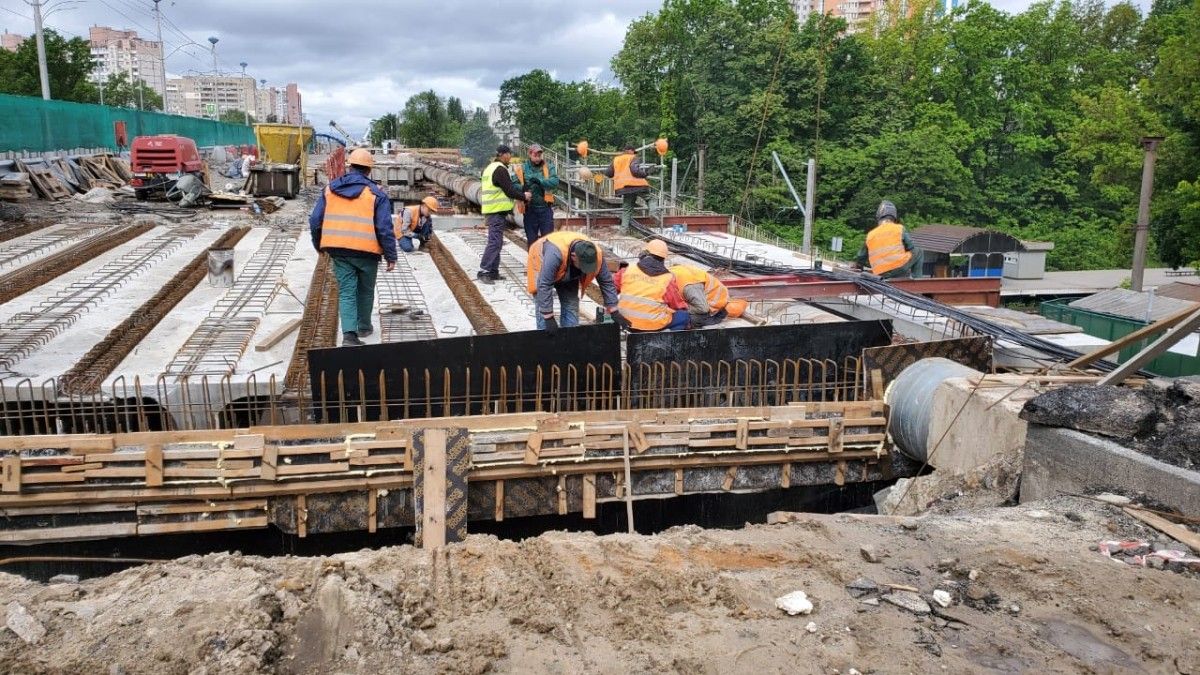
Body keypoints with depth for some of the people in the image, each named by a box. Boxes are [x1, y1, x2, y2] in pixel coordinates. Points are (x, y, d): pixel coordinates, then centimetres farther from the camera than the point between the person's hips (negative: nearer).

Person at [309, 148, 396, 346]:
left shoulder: (330, 189, 5)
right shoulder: (376, 194, -5)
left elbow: (315, 221, 7)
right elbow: (385, 229, -9)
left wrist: (319, 245, 22)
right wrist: (391, 256, -1)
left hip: (339, 250, 2)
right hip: (366, 251, -2)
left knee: (346, 292, 4)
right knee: (365, 291, 17)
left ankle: (349, 333, -10)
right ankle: (364, 327, 32)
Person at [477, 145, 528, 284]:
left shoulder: (490, 168, 19)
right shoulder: (500, 169, -13)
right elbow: (509, 190, -16)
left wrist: (516, 197, 19)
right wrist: (523, 196, -2)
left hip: (492, 210, 10)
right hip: (498, 210, -10)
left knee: (495, 241, 13)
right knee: (495, 241, -11)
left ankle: (493, 271, 15)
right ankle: (484, 271, -13)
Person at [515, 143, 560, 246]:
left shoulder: (549, 167, 5)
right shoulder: (522, 168, 3)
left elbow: (555, 182, -12)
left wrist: (540, 181, -25)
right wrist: (523, 190, -24)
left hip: (545, 208, 0)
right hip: (529, 209, 0)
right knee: (531, 239, 8)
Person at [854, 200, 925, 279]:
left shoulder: (870, 235, 14)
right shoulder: (899, 228, 7)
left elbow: (861, 257, 21)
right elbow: (911, 248, 11)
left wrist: (859, 265, 42)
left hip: (881, 275, 5)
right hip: (899, 268, -4)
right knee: (919, 252, 20)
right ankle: (916, 279, 15)